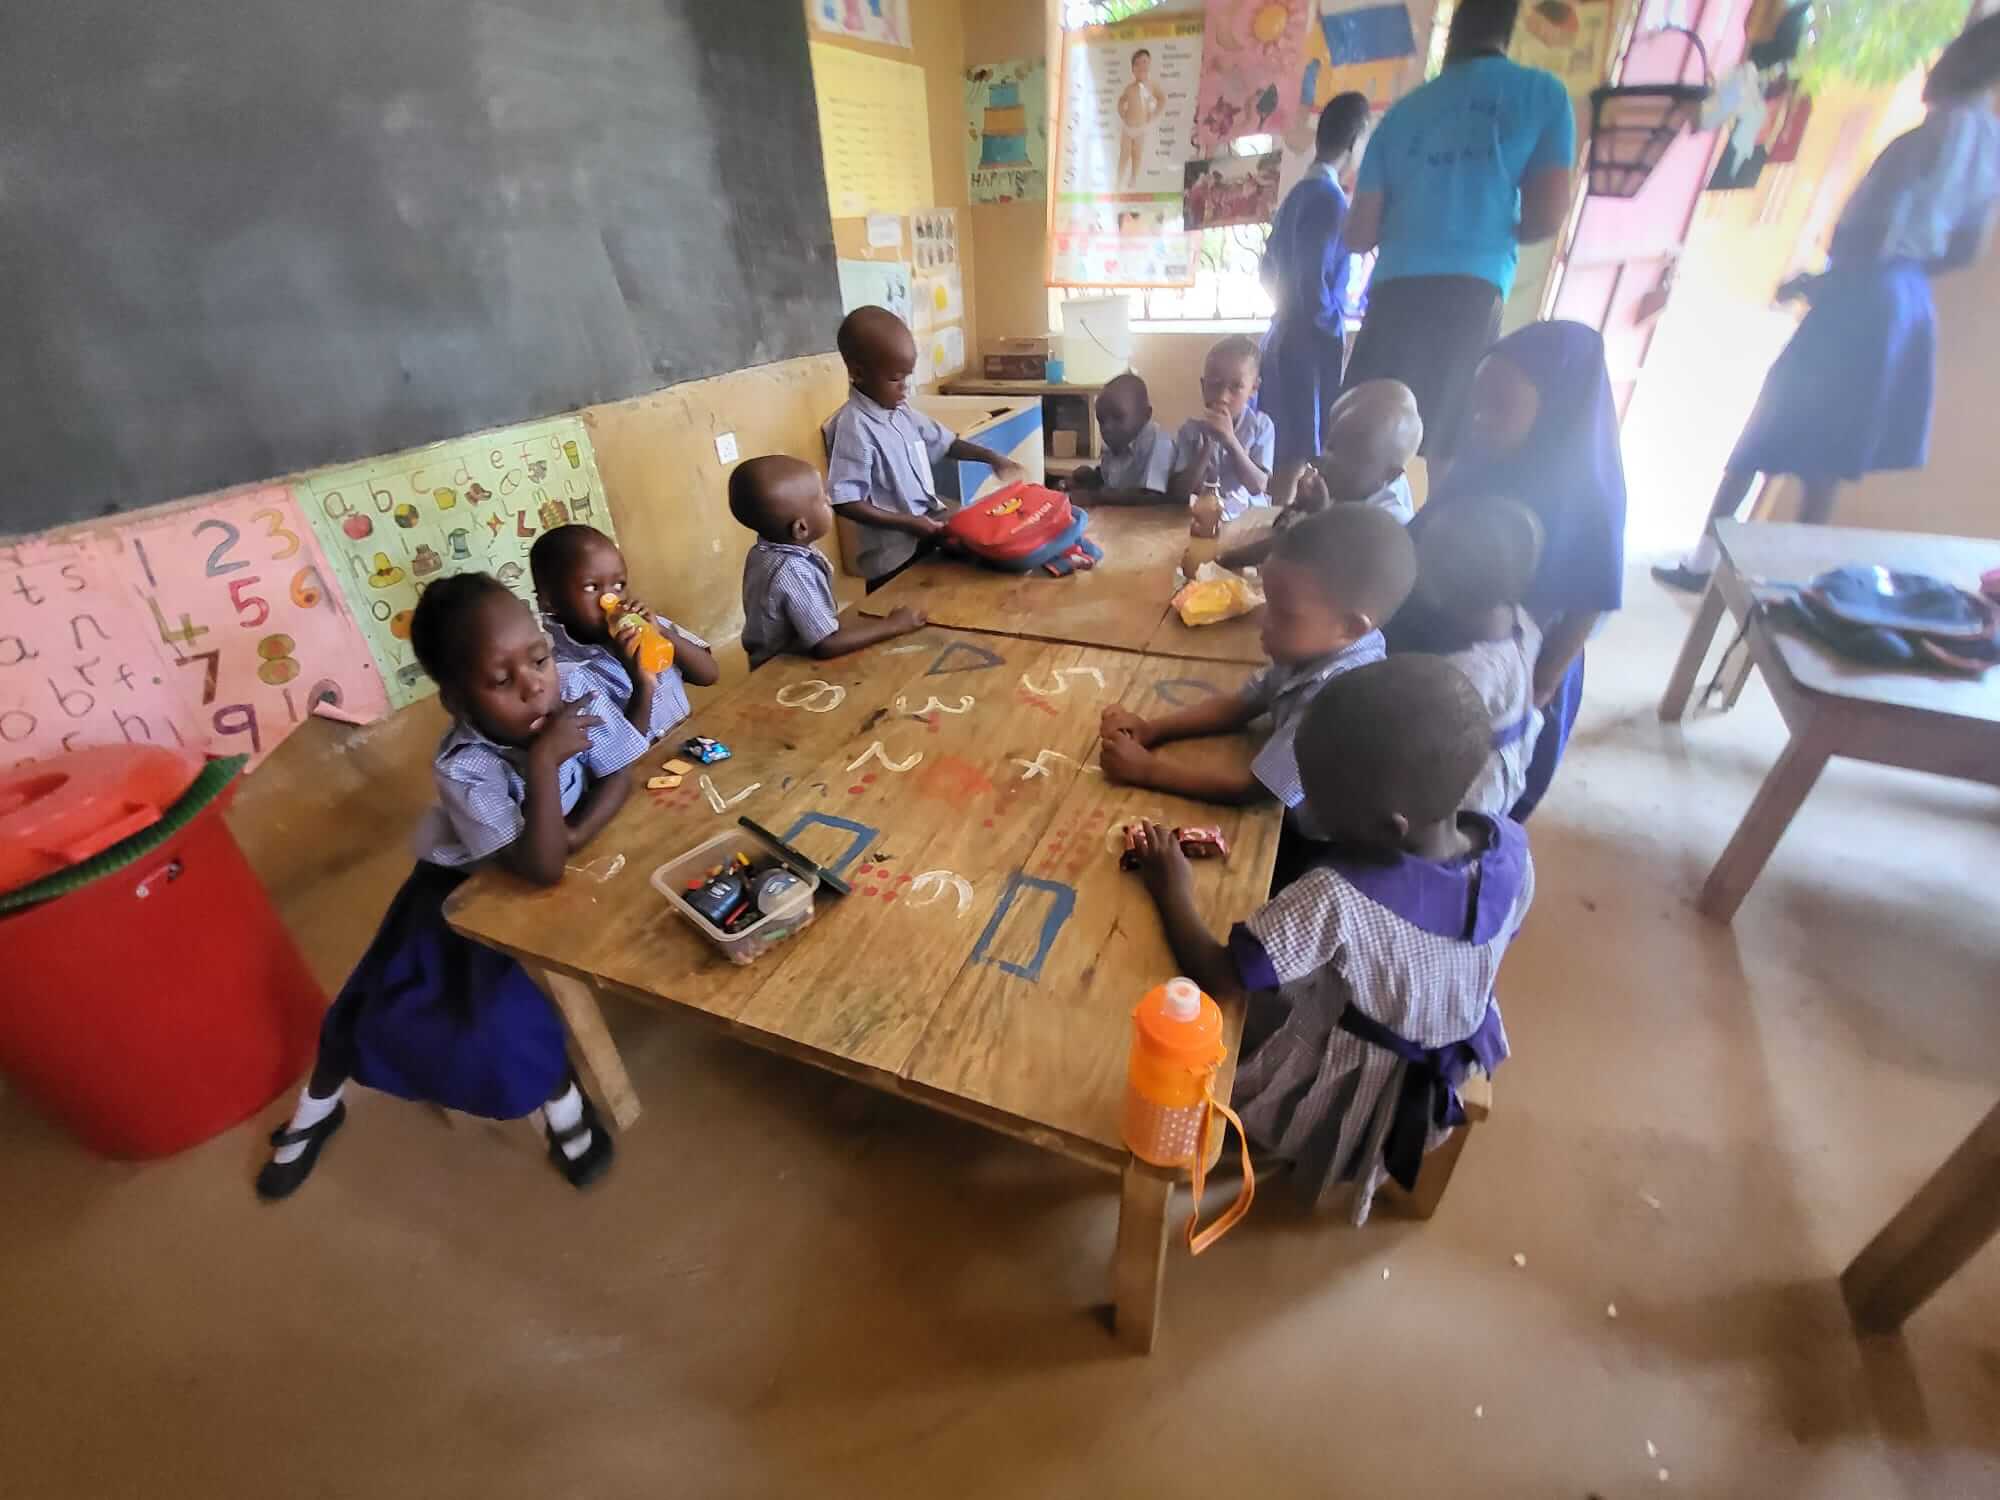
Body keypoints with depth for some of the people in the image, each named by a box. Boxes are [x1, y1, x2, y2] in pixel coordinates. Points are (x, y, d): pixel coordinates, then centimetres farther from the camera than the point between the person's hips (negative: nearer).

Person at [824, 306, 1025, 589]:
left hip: (931, 533, 9)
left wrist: (991, 457, 6)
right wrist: (907, 522, -25)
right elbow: (846, 503, -23)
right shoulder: (853, 428, -20)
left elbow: (944, 443, 20)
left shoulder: (902, 411, 6)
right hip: (894, 557, -9)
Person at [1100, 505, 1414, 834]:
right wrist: (1152, 730, -10)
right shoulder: (1313, 649, -8)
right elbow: (1239, 706, 3)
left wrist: (1146, 769, -21)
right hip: (1285, 815, 7)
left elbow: (1251, 787, -27)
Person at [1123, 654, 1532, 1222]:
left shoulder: (1336, 898, -41)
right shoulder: (1513, 849, -21)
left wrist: (1172, 891, -18)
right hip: (1438, 1082, 6)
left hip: (1331, 1103, -6)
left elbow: (1214, 978, -34)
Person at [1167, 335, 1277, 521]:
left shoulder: (1261, 425, -2)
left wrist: (1231, 441, -18)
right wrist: (1208, 445, -16)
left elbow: (1258, 487, -11)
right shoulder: (1191, 429, -2)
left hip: (1249, 514, 0)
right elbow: (1180, 493, -8)